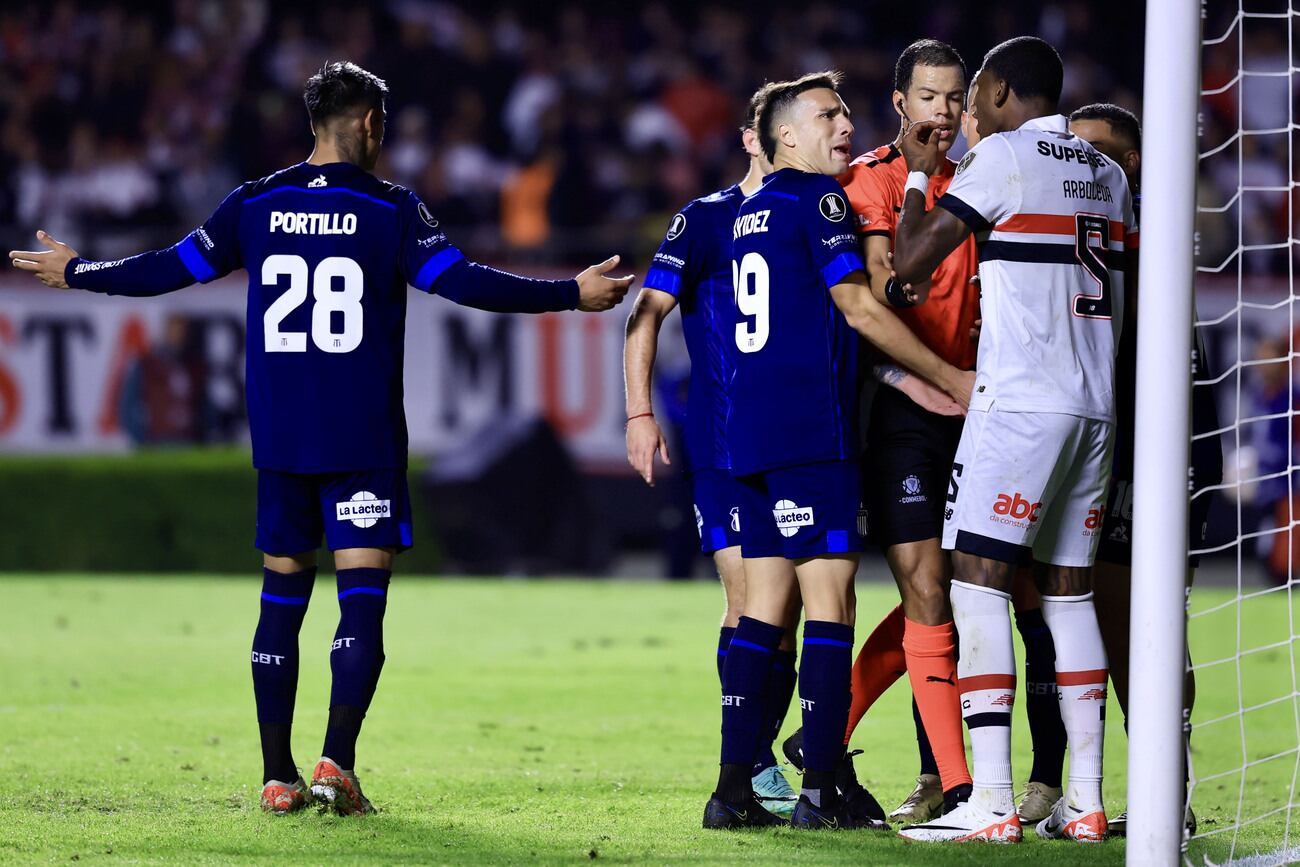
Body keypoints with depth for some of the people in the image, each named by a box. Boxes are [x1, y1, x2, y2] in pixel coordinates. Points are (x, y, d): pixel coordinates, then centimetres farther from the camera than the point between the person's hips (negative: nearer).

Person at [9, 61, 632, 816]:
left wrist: (77, 273, 22)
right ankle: (337, 761, -16)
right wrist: (571, 295, -7)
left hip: (279, 441, 4)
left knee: (282, 597, 10)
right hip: (365, 444, -4)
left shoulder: (256, 205, 4)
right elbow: (462, 282, -13)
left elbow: (173, 268, 7)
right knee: (363, 597, -3)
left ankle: (279, 777, 9)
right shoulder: (391, 209, -6)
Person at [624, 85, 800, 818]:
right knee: (750, 598, -12)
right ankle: (753, 768, -9)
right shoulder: (705, 221, 1)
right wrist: (640, 413, -9)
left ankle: (759, 763, 11)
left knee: (788, 610, 2)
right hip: (723, 447, -4)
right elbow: (648, 312, 0)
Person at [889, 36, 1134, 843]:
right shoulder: (1107, 174, 17)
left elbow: (912, 260, -6)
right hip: (1097, 406, 7)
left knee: (978, 583, -8)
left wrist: (921, 174, 8)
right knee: (1070, 590, 11)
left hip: (1020, 402, -7)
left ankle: (991, 802, -16)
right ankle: (1085, 802, 7)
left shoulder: (1003, 155, -6)